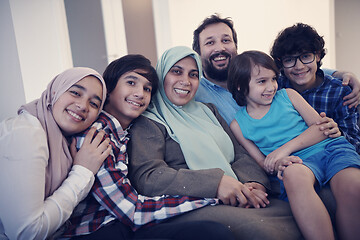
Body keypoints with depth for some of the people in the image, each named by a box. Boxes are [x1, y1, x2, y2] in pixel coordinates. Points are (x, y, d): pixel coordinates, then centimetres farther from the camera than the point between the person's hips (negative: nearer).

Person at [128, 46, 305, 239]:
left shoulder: (207, 111, 24)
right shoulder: (148, 123, 3)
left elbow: (239, 155, 17)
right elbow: (146, 177, -13)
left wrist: (254, 183, -7)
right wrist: (214, 182, -23)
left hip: (233, 200, 7)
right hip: (190, 207, -6)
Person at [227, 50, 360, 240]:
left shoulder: (288, 95, 12)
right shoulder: (238, 125, 9)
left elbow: (321, 127, 5)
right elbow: (262, 162, 10)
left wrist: (285, 149, -9)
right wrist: (277, 165, -16)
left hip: (328, 147, 2)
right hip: (297, 162, -1)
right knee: (293, 174, -40)